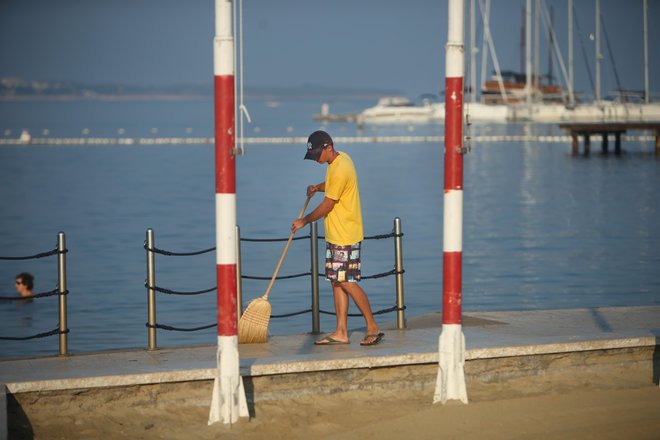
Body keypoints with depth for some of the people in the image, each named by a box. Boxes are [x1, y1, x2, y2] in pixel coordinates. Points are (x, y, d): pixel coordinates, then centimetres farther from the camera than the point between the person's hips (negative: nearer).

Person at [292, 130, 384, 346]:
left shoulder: (339, 170, -22)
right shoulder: (341, 159, 10)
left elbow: (327, 206, -16)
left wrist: (304, 221, -2)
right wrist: (317, 187, 13)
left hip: (345, 236, -10)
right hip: (335, 235, 10)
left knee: (347, 282, -8)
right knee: (337, 282, 8)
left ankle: (373, 327, -1)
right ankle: (341, 332, 10)